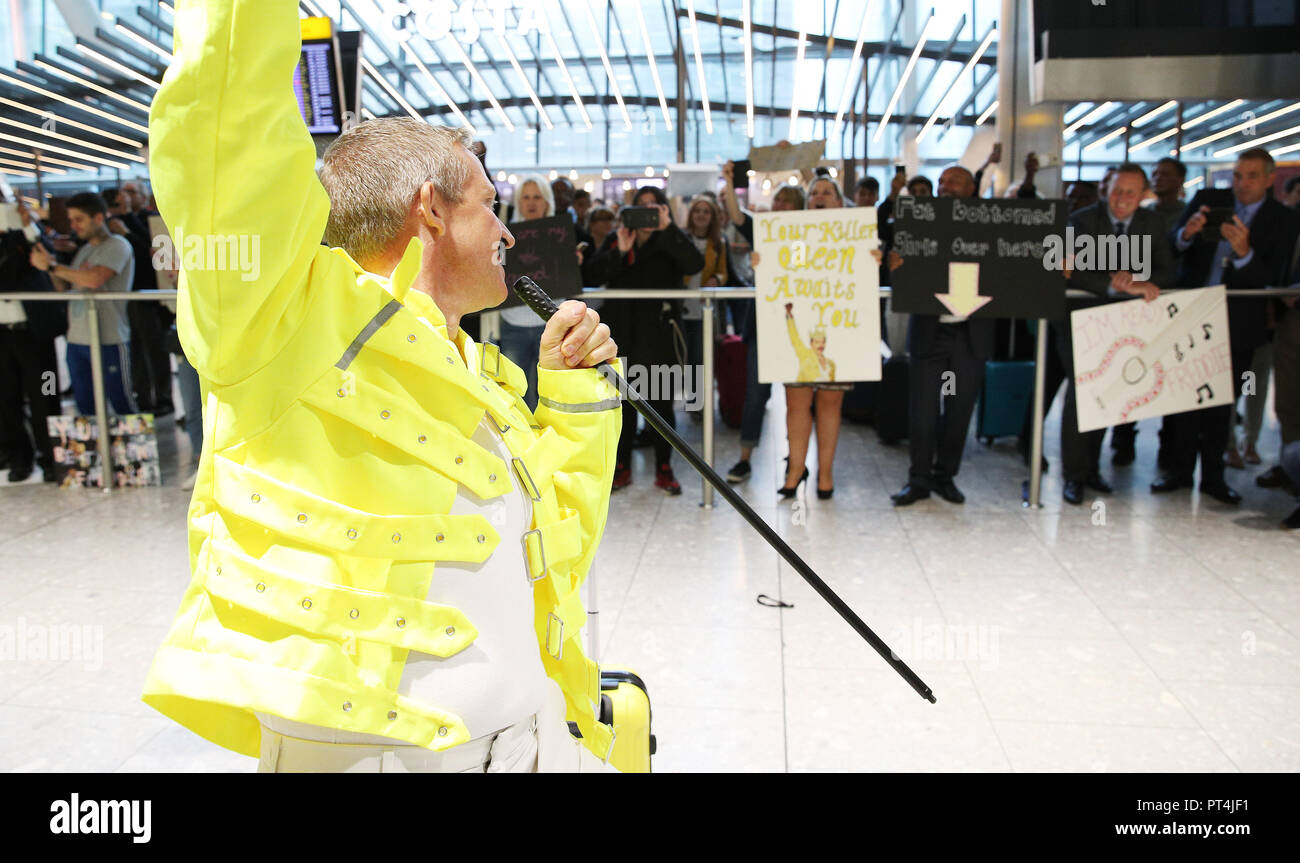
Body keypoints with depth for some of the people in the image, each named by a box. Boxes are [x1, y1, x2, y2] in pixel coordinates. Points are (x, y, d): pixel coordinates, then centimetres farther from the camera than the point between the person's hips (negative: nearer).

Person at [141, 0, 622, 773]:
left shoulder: (486, 382, 17)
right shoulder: (306, 318, -6)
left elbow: (560, 526, 24)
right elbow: (234, 143, -20)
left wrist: (577, 393, 17)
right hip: (369, 747, -7)